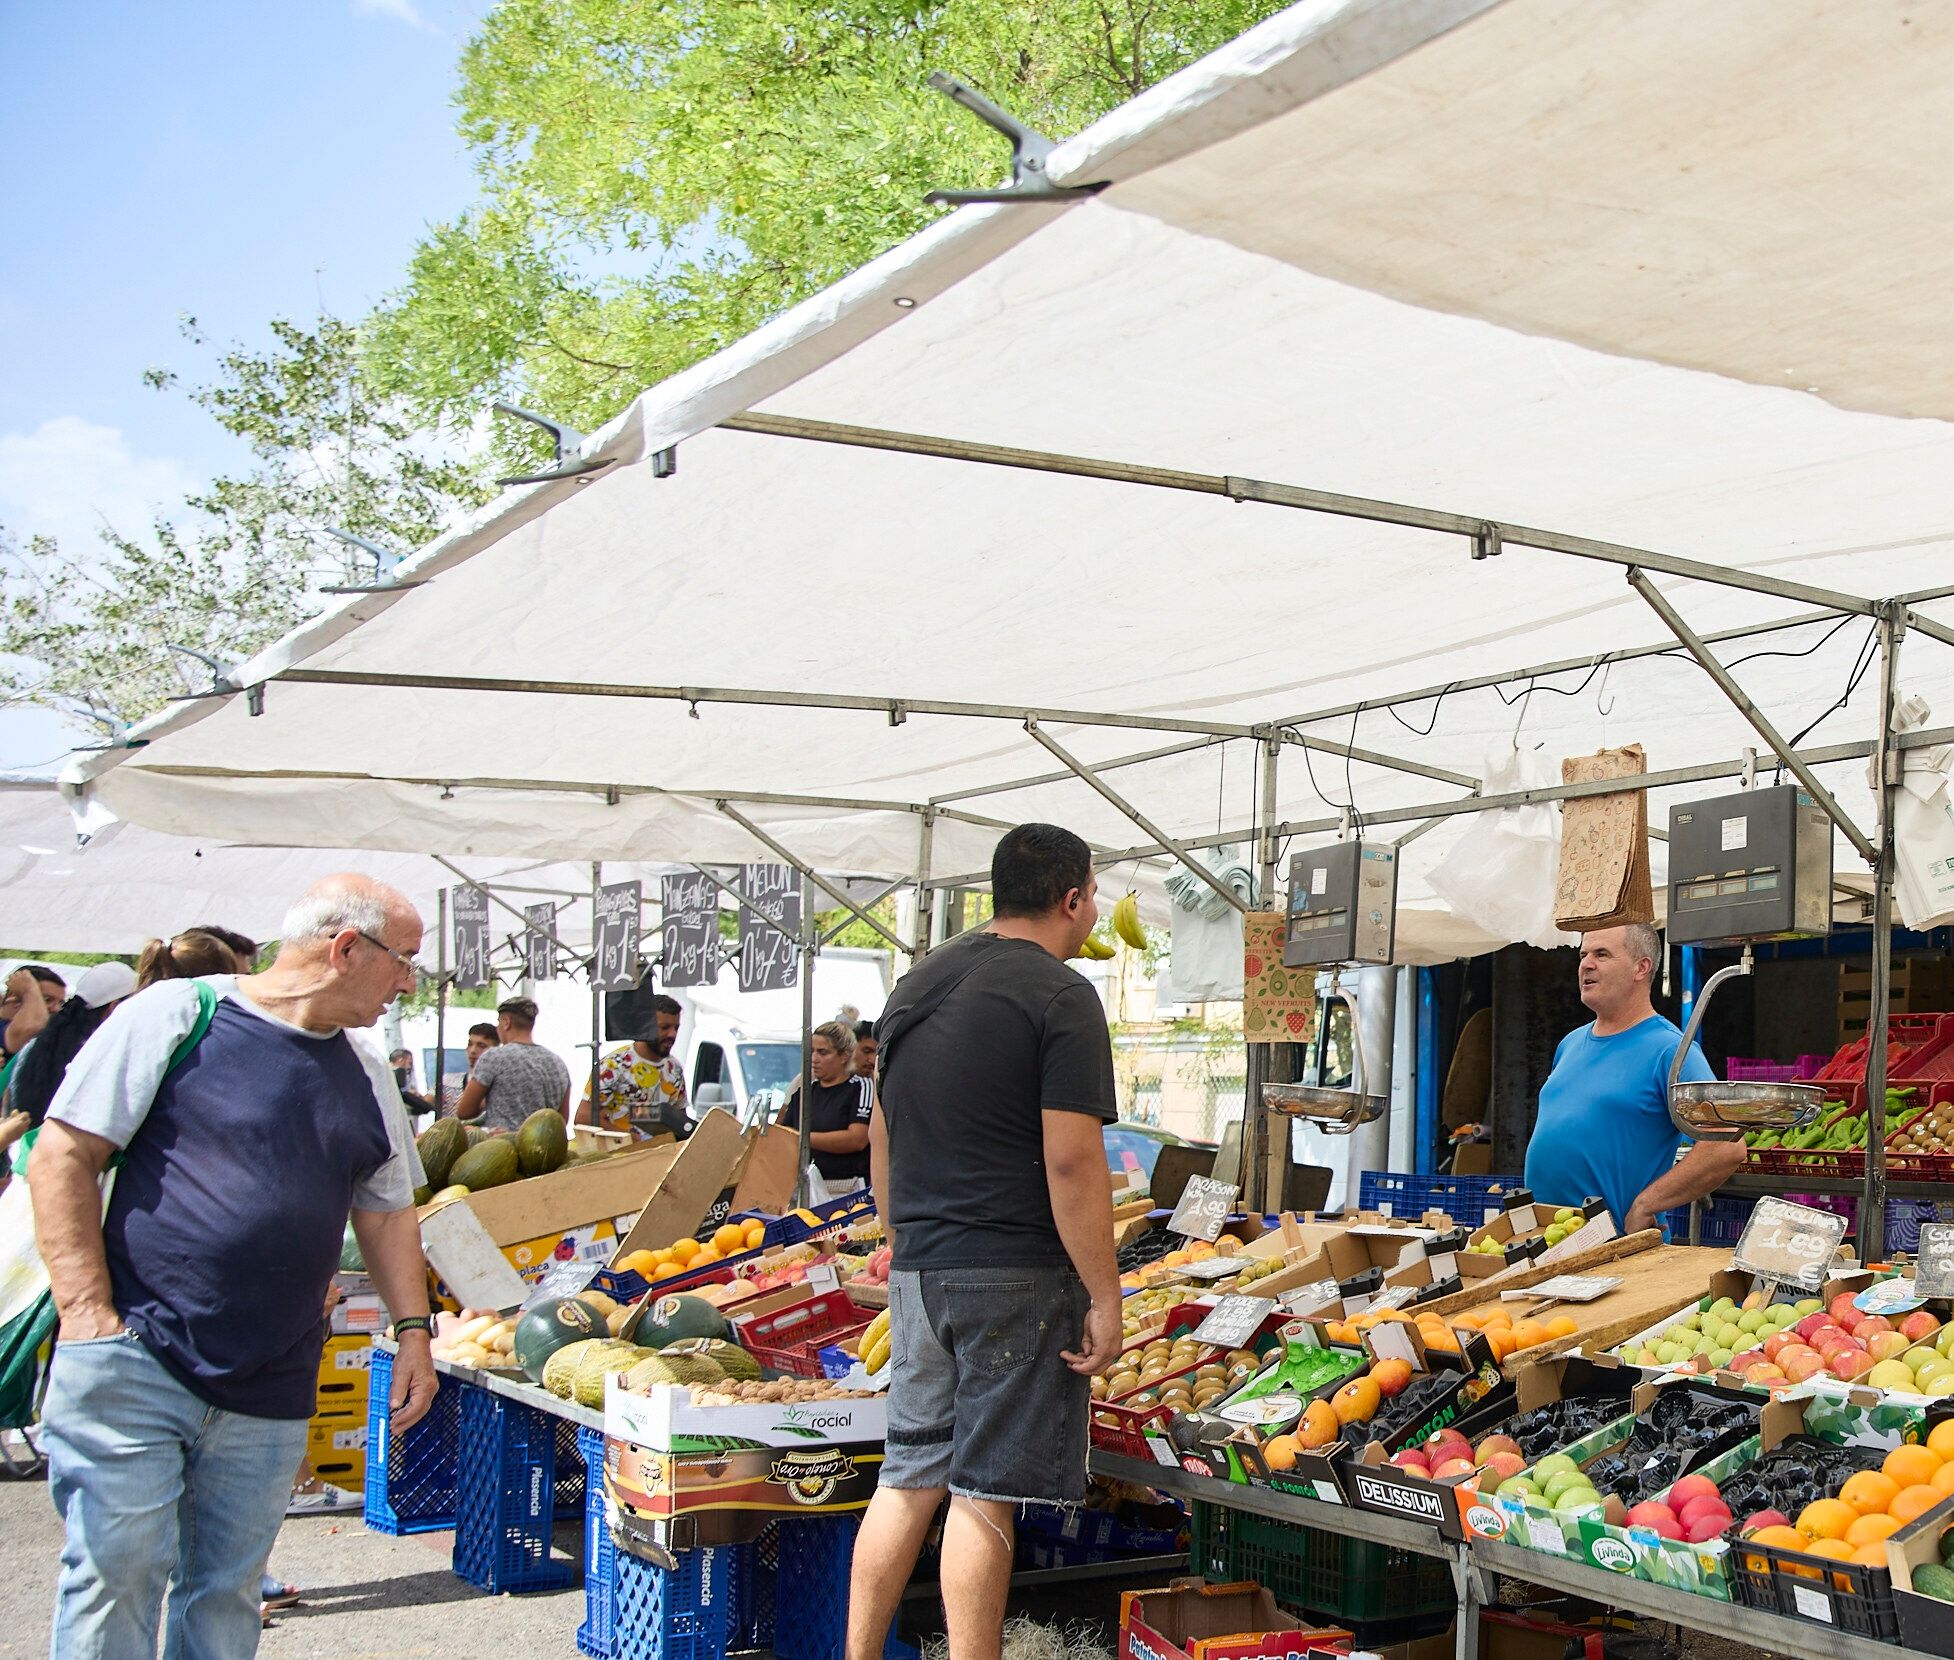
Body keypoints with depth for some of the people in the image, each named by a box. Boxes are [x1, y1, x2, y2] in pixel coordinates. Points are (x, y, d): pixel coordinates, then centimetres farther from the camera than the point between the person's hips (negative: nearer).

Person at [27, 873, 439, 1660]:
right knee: (117, 1571, -5)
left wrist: (413, 1329, 12)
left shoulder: (365, 1075, 13)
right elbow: (61, 1160, -7)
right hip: (135, 1362, -5)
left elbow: (387, 1211, 23)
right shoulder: (176, 1014, -5)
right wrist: (90, 1314, -13)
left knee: (227, 1589, 10)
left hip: (270, 1394, 5)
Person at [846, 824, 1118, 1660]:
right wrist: (1104, 1295, -12)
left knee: (911, 1475, 14)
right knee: (985, 1490, -2)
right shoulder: (1059, 997, -11)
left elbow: (881, 1135, 20)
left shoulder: (917, 982, 14)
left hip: (919, 1272, 7)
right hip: (1014, 1278, -7)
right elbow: (1071, 1161, -16)